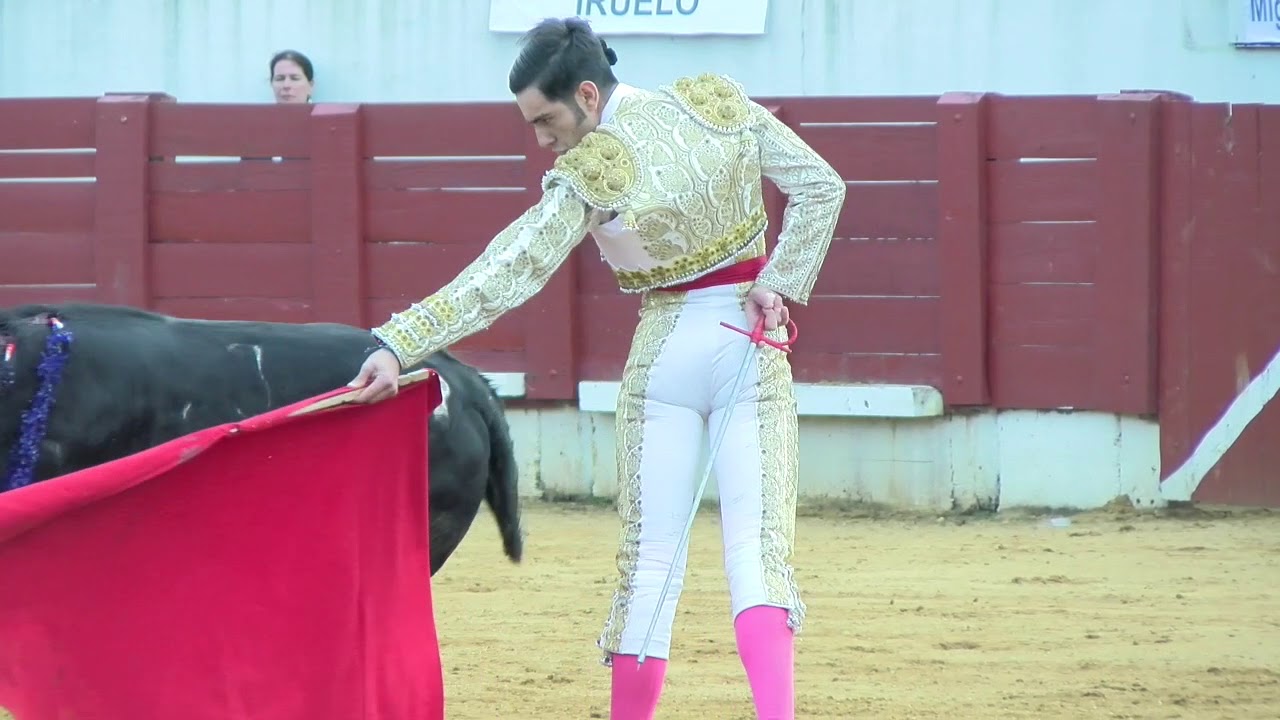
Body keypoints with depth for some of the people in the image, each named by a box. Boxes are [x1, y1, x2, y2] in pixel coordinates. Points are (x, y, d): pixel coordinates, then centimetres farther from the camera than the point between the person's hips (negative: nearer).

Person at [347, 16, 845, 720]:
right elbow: (819, 185, -1)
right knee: (757, 548, -6)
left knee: (650, 556, 7)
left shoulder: (588, 178, -16)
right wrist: (779, 283, -3)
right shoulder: (720, 103, -4)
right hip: (754, 345, 3)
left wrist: (398, 344, -25)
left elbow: (505, 275, -22)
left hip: (665, 356, -3)